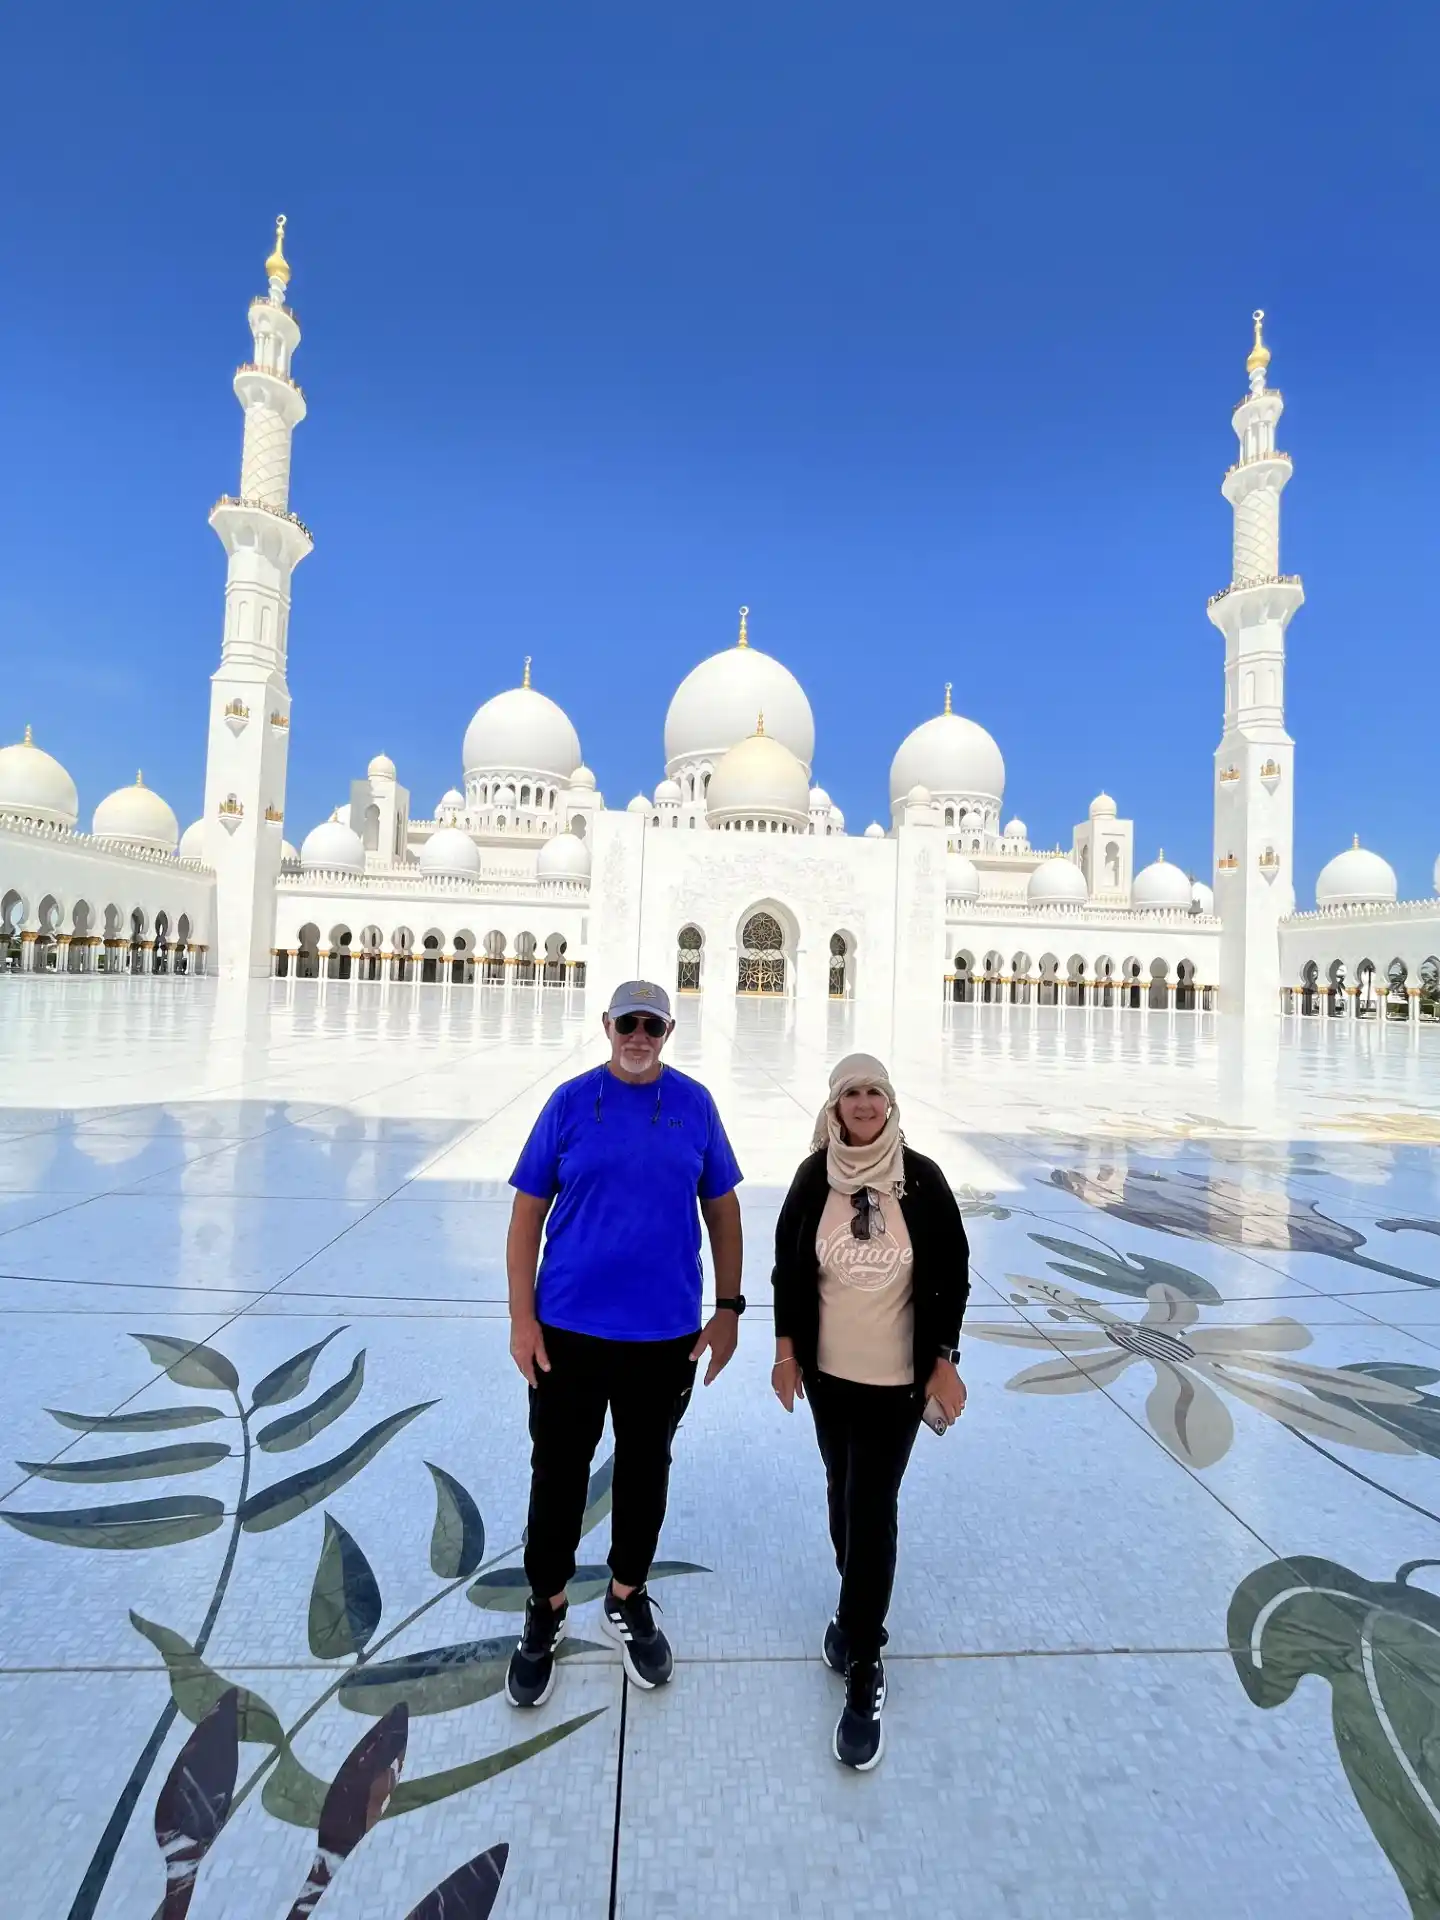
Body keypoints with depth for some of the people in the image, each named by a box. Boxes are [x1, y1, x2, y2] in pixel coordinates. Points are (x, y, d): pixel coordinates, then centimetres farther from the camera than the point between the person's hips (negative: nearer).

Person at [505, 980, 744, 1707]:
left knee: (645, 1467, 19)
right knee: (559, 1471, 15)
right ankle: (545, 1609, 40)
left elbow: (722, 1207, 3)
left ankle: (627, 1600, 44)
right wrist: (521, 1317, -7)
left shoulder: (694, 1103, -4)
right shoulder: (571, 1101, -7)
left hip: (667, 1331, 1)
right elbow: (528, 1210, -4)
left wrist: (728, 1307, 2)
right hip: (568, 1327, -1)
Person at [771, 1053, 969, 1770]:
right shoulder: (814, 1176, -9)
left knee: (872, 1512, 1)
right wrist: (786, 1350, 1)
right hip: (829, 1373, 3)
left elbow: (952, 1274, -4)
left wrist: (944, 1360, -4)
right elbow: (787, 1266, 0)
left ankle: (862, 1670, 17)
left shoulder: (922, 1178, -13)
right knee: (843, 1494, 19)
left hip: (898, 1379, -2)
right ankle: (858, 1608, 44)